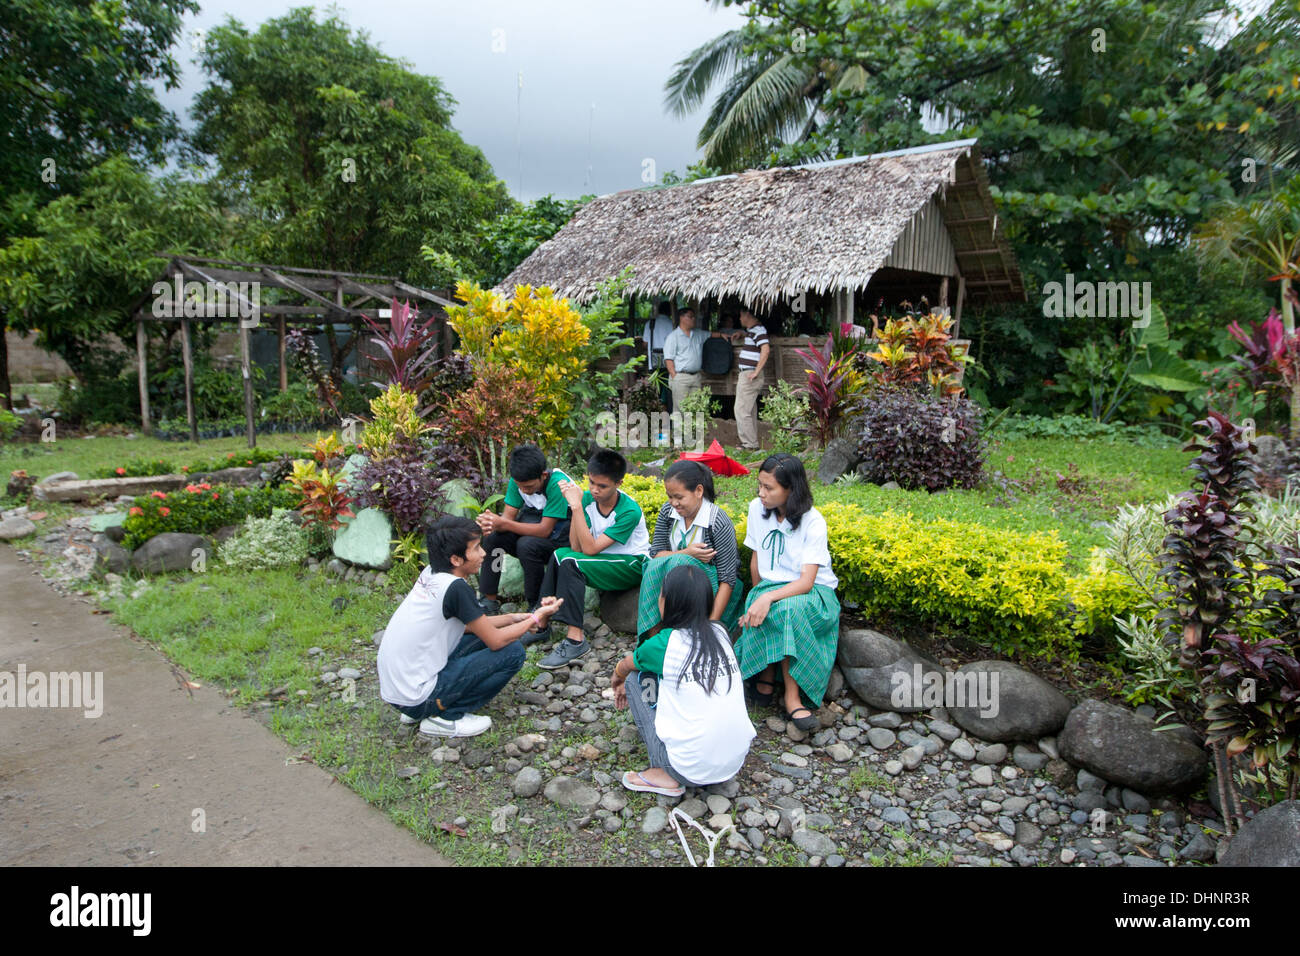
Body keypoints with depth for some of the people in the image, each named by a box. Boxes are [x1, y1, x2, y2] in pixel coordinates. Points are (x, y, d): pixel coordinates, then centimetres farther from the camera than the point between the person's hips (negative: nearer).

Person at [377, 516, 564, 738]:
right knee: (513, 651, -7)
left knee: (481, 635, 18)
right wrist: (536, 619, 2)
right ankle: (444, 717, -2)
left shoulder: (430, 574, 4)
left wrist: (513, 618, 14)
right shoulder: (456, 588, -20)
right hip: (416, 699, -8)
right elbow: (496, 641, -11)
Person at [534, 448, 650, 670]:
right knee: (560, 554, -19)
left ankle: (575, 639, -28)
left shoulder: (630, 512, -23)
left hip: (634, 566, -6)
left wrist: (577, 507, -32)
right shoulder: (588, 499, -7)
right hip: (604, 560, 6)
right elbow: (576, 546, -13)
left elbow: (590, 549, -27)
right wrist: (575, 506, -22)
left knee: (571, 562, -26)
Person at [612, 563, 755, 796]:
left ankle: (665, 776, 6)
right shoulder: (720, 633, 3)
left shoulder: (664, 643, -10)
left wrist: (618, 681, 37)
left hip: (691, 770, -6)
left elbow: (623, 668, 13)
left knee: (638, 678, 9)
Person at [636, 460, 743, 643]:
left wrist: (711, 624, -27)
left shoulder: (718, 522, -19)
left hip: (712, 584, -4)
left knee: (679, 563, -31)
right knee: (656, 565, -27)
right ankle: (653, 636, -28)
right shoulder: (668, 511, -3)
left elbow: (728, 580, -19)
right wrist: (687, 553, -21)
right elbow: (655, 554, -1)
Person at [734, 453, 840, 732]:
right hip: (771, 586, 3)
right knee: (761, 611, -34)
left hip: (813, 592, -3)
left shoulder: (812, 521, -16)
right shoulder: (757, 508, -1)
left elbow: (806, 581, -24)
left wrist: (768, 597, -38)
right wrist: (757, 596, 10)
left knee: (787, 608, -38)